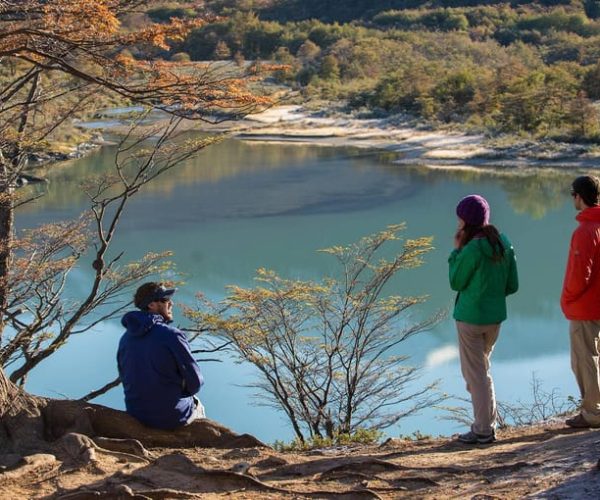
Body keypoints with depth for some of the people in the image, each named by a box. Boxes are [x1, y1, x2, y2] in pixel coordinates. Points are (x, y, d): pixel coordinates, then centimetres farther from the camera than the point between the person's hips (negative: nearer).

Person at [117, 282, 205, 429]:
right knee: (197, 406, 30)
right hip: (173, 417, -5)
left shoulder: (125, 339, -3)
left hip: (137, 415, 5)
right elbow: (195, 381, -15)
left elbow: (125, 379, 7)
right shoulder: (172, 335, -21)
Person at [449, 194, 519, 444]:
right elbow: (512, 285, 6)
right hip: (495, 316, 7)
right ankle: (487, 422, 26)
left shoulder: (472, 250, -20)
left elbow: (456, 282, -9)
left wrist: (456, 250, -5)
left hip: (470, 317, -7)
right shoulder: (504, 244, 1)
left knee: (476, 373, 3)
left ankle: (483, 430, 9)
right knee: (480, 367, 22)